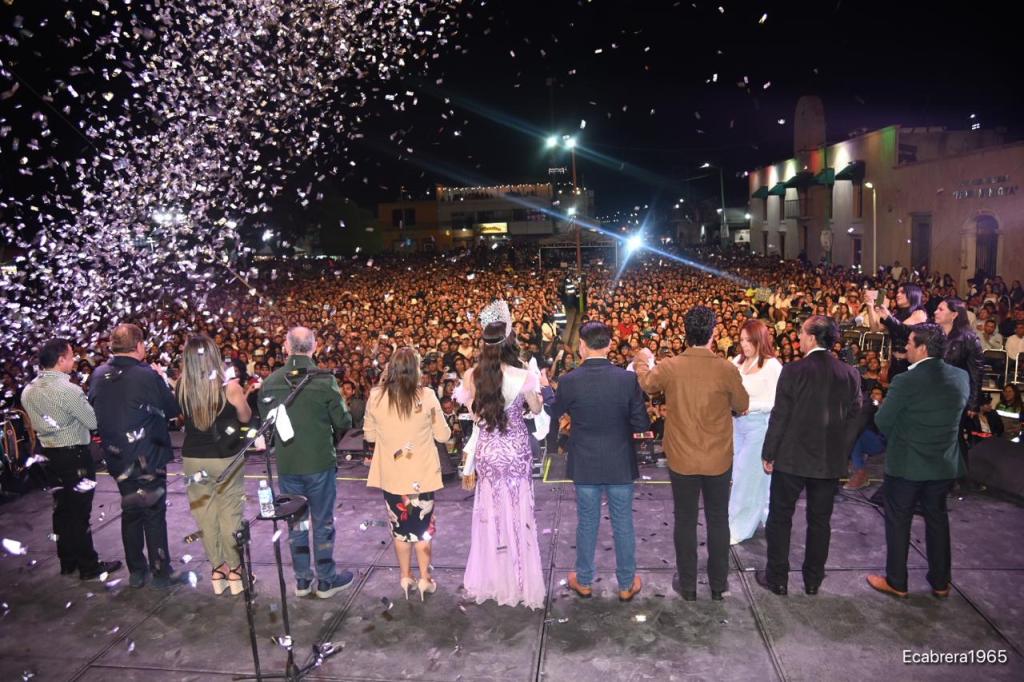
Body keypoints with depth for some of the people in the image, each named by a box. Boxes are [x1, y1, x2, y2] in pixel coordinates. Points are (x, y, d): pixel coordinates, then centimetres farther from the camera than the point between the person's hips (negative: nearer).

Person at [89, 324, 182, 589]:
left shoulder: (98, 376, -1)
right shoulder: (148, 376, -19)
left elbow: (94, 410, 9)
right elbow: (172, 409, -11)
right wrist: (163, 381, 1)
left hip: (117, 458, 6)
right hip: (147, 458, -5)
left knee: (130, 512, 18)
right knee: (154, 514, 5)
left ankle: (136, 571, 28)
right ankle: (161, 573, 14)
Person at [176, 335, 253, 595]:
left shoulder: (181, 386, -10)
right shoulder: (229, 386, -16)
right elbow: (245, 418, -2)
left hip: (193, 459, 2)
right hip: (226, 458, -2)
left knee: (204, 515, 14)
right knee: (230, 515, 11)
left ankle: (217, 569, 25)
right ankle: (235, 569, 22)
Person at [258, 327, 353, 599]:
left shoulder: (270, 382, -5)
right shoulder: (325, 380, -16)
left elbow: (265, 420, 5)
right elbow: (343, 421, -11)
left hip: (286, 464, 3)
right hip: (320, 462, -3)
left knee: (295, 521, 16)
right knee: (323, 521, 10)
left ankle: (302, 579, 27)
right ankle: (326, 580, 20)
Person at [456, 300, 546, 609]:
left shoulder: (473, 375, -10)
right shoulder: (523, 377, -17)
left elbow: (471, 410, 2)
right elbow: (537, 409, 0)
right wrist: (538, 385, 14)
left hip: (487, 451, 2)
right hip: (515, 451, -2)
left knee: (490, 511, 17)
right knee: (517, 511, 12)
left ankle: (492, 578, 31)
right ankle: (519, 579, 25)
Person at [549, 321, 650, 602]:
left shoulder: (569, 382, -14)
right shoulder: (628, 379, -14)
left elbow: (552, 417, 3)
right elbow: (642, 424, -10)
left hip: (585, 465, 0)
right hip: (620, 464, 0)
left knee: (587, 524, 15)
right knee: (623, 525, 14)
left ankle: (584, 581, 31)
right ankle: (627, 584, 28)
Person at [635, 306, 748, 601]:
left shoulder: (668, 368, -13)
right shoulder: (727, 369, -16)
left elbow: (646, 385, 9)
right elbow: (742, 406, -1)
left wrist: (643, 362, 28)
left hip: (682, 460, 0)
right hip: (719, 460, 0)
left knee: (685, 521, 13)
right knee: (718, 520, 16)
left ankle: (687, 585, 25)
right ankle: (718, 584, 29)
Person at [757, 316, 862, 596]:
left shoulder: (794, 371, -15)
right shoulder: (850, 374, -2)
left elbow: (779, 417, -13)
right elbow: (854, 418, 2)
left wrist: (768, 454, -3)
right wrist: (841, 453, 13)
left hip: (791, 458, -4)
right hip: (830, 461, 4)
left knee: (780, 518, 10)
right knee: (820, 521, 16)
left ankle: (777, 578, 17)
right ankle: (813, 580, 26)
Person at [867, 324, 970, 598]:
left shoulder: (906, 381, -21)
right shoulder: (961, 377, -3)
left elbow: (882, 421, -14)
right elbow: (963, 407, 12)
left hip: (906, 463, -5)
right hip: (945, 464, 6)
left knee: (898, 521, 8)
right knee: (937, 519, 19)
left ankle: (896, 582, 18)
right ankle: (940, 582, 30)